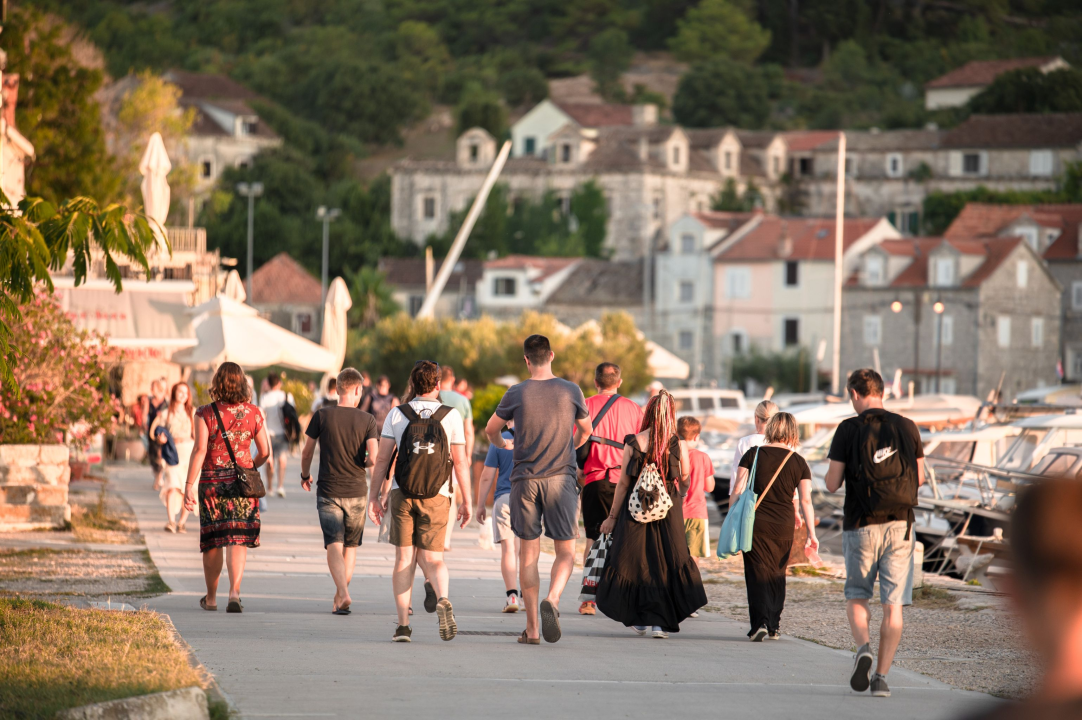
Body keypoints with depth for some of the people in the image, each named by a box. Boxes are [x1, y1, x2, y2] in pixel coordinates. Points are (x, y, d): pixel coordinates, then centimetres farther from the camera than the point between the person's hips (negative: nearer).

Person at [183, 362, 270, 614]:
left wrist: (189, 485, -14)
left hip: (212, 481, -1)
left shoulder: (205, 414, -7)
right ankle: (235, 592, -20)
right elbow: (265, 452, 4)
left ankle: (211, 597, 23)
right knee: (238, 540, -2)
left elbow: (200, 450, -14)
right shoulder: (253, 414, 1)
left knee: (212, 541, 11)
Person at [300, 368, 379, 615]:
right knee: (351, 546, 17)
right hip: (357, 492, 1)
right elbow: (373, 459, -14)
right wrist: (363, 464, 10)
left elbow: (306, 452, 1)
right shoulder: (367, 420, -5)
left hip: (328, 491, -1)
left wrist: (305, 475, 21)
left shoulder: (322, 415, -4)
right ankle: (339, 597, 22)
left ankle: (343, 593, -27)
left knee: (334, 544, -7)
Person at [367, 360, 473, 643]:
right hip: (437, 497, 0)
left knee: (404, 560, 6)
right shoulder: (451, 415, 0)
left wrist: (375, 495, 6)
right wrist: (466, 500, 6)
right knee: (431, 558, 5)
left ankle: (403, 624, 2)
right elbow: (460, 462, 0)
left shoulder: (397, 415, 2)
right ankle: (442, 599, -27)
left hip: (402, 495, 0)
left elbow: (382, 458, 0)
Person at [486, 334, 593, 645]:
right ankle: (552, 600, -24)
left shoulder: (516, 393, -1)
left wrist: (502, 444, 37)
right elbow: (586, 430, 18)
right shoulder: (570, 391, 1)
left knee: (528, 553, 6)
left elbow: (491, 430, 13)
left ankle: (532, 628, 4)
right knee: (565, 552, 4)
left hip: (525, 479, 0)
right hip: (561, 478, 0)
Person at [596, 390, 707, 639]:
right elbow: (685, 482, 3)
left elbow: (623, 483, -2)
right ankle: (660, 620, -1)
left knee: (634, 562, 14)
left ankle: (637, 618, 20)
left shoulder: (633, 443, -6)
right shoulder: (679, 445, -7)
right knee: (666, 564, 7)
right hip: (669, 513, 0)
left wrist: (612, 516, 6)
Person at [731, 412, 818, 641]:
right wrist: (811, 534, 4)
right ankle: (774, 626, 23)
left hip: (755, 523, -2)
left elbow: (737, 491, -4)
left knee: (758, 572, 0)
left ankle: (760, 622, -17)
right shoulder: (799, 463, 1)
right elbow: (806, 500, 0)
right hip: (784, 526, 2)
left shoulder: (753, 455, -2)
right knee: (777, 573, 17)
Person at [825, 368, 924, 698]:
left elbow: (832, 483, -6)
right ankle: (881, 677, 0)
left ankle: (863, 648, -14)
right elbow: (919, 478, 9)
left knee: (856, 597, 13)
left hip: (861, 525, -2)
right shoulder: (907, 427, 2)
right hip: (900, 524, 2)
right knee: (893, 605, 4)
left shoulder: (848, 430, -6)